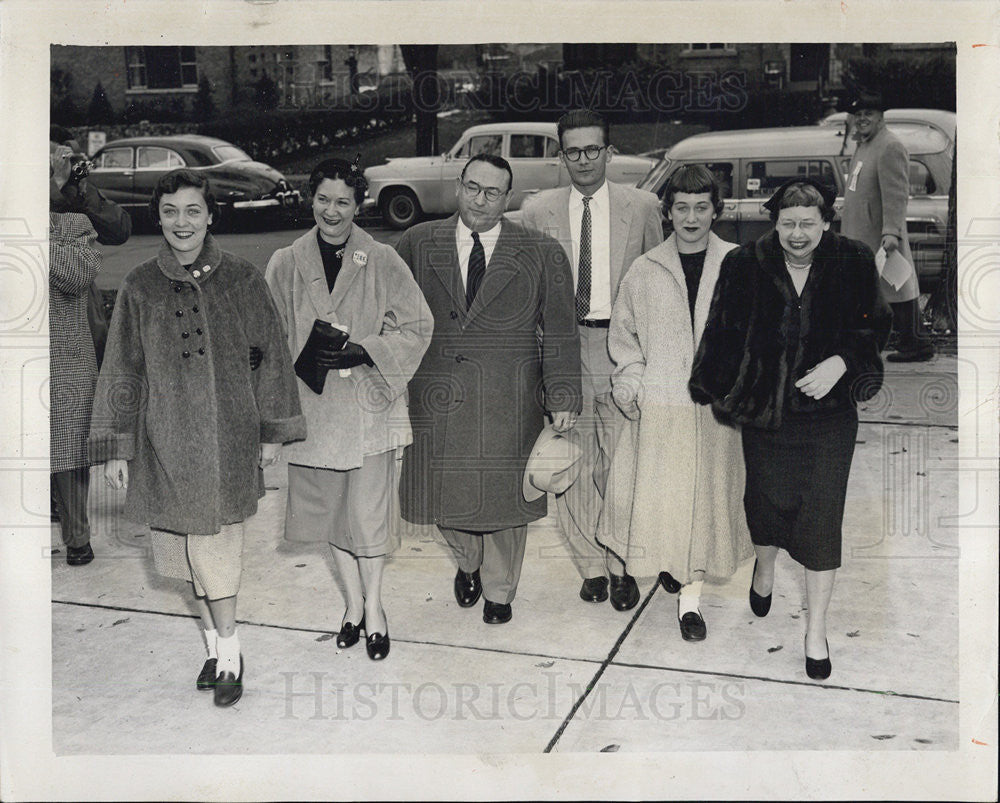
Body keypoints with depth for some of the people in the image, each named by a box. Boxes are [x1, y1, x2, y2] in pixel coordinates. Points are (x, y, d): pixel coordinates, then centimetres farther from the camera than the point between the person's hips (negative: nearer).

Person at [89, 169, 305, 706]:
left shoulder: (241, 279, -1)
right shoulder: (139, 286, 2)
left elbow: (270, 356, 5)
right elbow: (121, 371, 7)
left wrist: (272, 430, 6)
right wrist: (115, 447, 6)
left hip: (228, 438, -2)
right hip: (166, 440, 2)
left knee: (215, 546, -2)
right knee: (190, 549, 9)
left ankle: (228, 652, 14)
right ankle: (217, 645, 25)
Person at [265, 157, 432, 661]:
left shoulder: (383, 263, -4)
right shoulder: (284, 265, 3)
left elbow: (417, 327, -3)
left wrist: (365, 352, -15)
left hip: (369, 404, -3)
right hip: (313, 405, 3)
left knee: (368, 512, -1)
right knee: (331, 506, 12)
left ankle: (373, 606, 20)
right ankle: (354, 603, 30)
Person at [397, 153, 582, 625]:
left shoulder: (541, 255, 0)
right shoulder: (418, 244, 3)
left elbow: (560, 332, -1)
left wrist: (562, 398, -6)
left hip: (509, 405, -1)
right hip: (437, 398, 1)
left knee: (504, 496, 9)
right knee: (446, 491, 11)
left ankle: (499, 590, 33)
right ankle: (468, 564, 43)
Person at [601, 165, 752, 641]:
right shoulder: (644, 271, 3)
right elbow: (623, 335, 11)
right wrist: (630, 387, 2)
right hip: (660, 403, 0)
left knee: (707, 493, 4)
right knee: (657, 491, 2)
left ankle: (690, 595, 15)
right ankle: (667, 560, 32)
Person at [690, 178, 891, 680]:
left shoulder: (853, 264, -6)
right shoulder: (745, 266, -6)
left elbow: (873, 328, 1)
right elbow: (722, 333, 1)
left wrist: (839, 363, -16)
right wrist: (705, 391, 4)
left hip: (829, 418, -1)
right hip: (763, 413, 1)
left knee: (821, 519, 1)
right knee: (765, 498, 18)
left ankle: (816, 631, 16)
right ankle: (764, 568, 53)